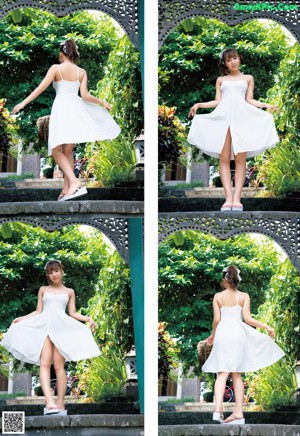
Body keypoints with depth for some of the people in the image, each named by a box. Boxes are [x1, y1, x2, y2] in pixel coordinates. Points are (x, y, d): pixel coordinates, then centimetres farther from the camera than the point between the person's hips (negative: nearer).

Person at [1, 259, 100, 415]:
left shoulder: (69, 292, 19)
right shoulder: (43, 290, 20)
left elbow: (72, 313, 14)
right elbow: (38, 311, 18)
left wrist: (88, 319, -1)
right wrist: (21, 319, 9)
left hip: (61, 326, 0)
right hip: (44, 325, 0)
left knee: (59, 365, -10)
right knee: (44, 363, -18)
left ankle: (60, 402, -13)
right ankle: (49, 401, -34)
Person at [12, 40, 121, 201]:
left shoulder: (56, 68, 0)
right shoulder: (81, 72, 8)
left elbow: (41, 87, -8)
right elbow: (85, 95, 2)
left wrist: (23, 103, -7)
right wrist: (102, 102, 17)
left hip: (61, 108, -4)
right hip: (76, 108, 4)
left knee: (56, 150, -5)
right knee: (67, 151, 13)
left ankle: (74, 182, -25)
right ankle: (66, 188, 8)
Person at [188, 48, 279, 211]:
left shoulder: (248, 78, 20)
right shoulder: (221, 80, 22)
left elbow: (249, 100, 13)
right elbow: (217, 101, 16)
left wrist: (266, 105, -1)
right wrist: (200, 105, 3)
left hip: (241, 117, -1)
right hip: (223, 117, 1)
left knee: (240, 158, -12)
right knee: (224, 158, -10)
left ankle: (237, 198, -18)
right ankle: (228, 198, -16)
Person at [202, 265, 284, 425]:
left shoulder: (218, 297, 6)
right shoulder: (244, 296, 4)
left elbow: (216, 319, 3)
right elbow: (247, 318, -4)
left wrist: (213, 335, 20)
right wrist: (266, 326, 3)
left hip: (222, 333, 0)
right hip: (238, 334, 0)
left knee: (222, 373, -5)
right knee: (236, 374, 6)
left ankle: (218, 408, -26)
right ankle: (238, 412, -1)